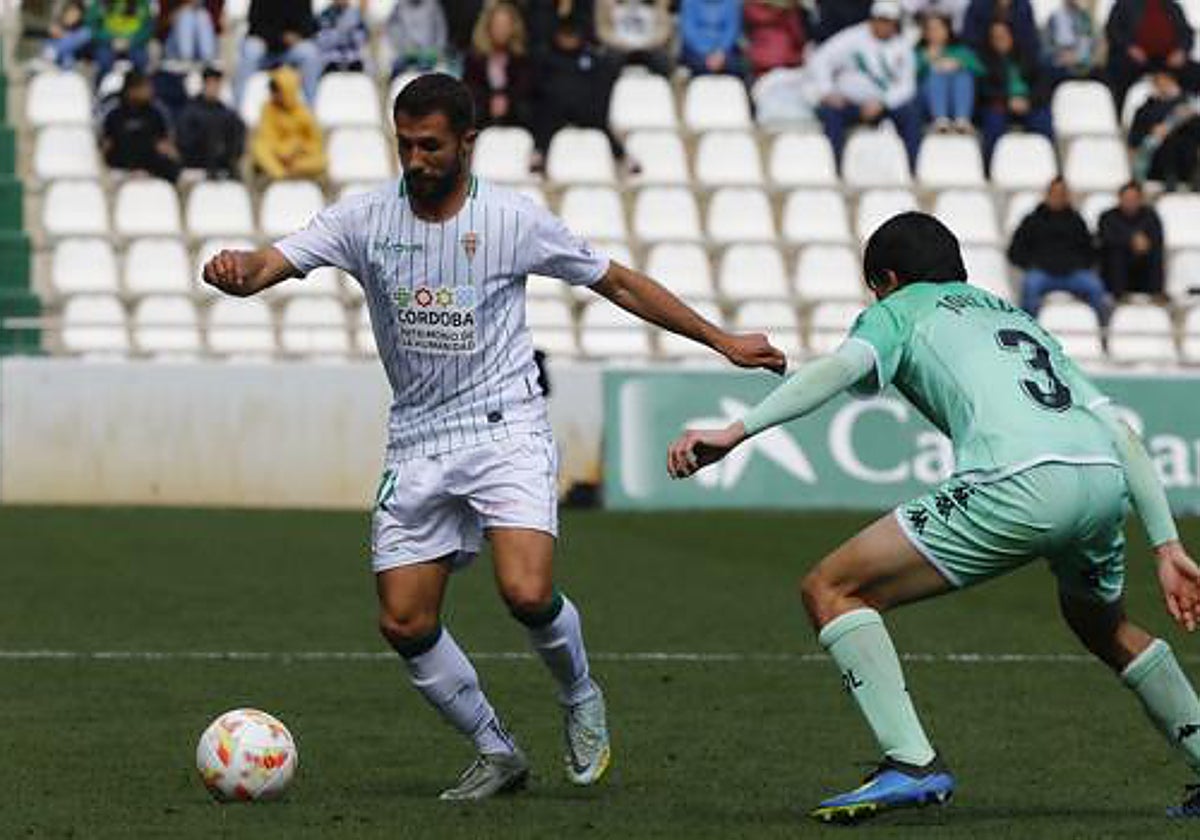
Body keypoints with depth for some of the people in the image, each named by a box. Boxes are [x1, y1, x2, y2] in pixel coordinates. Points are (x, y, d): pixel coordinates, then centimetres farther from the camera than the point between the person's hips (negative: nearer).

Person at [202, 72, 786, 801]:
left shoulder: (513, 219, -5)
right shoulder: (366, 220, -2)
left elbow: (616, 282, 6)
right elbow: (271, 264, -13)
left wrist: (722, 341, 8)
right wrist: (235, 271, -39)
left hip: (506, 431, -3)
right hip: (416, 442, 3)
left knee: (527, 593, -24)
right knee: (404, 625, -1)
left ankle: (582, 700, 8)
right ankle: (497, 753, 19)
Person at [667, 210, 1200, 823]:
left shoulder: (900, 309, 22)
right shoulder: (1019, 320, 38)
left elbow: (844, 365, -2)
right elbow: (1121, 434, 29)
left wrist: (738, 430, -10)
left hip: (1020, 480, -7)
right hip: (1106, 477, 7)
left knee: (831, 590, 2)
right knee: (1101, 623, 38)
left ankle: (912, 764, -12)